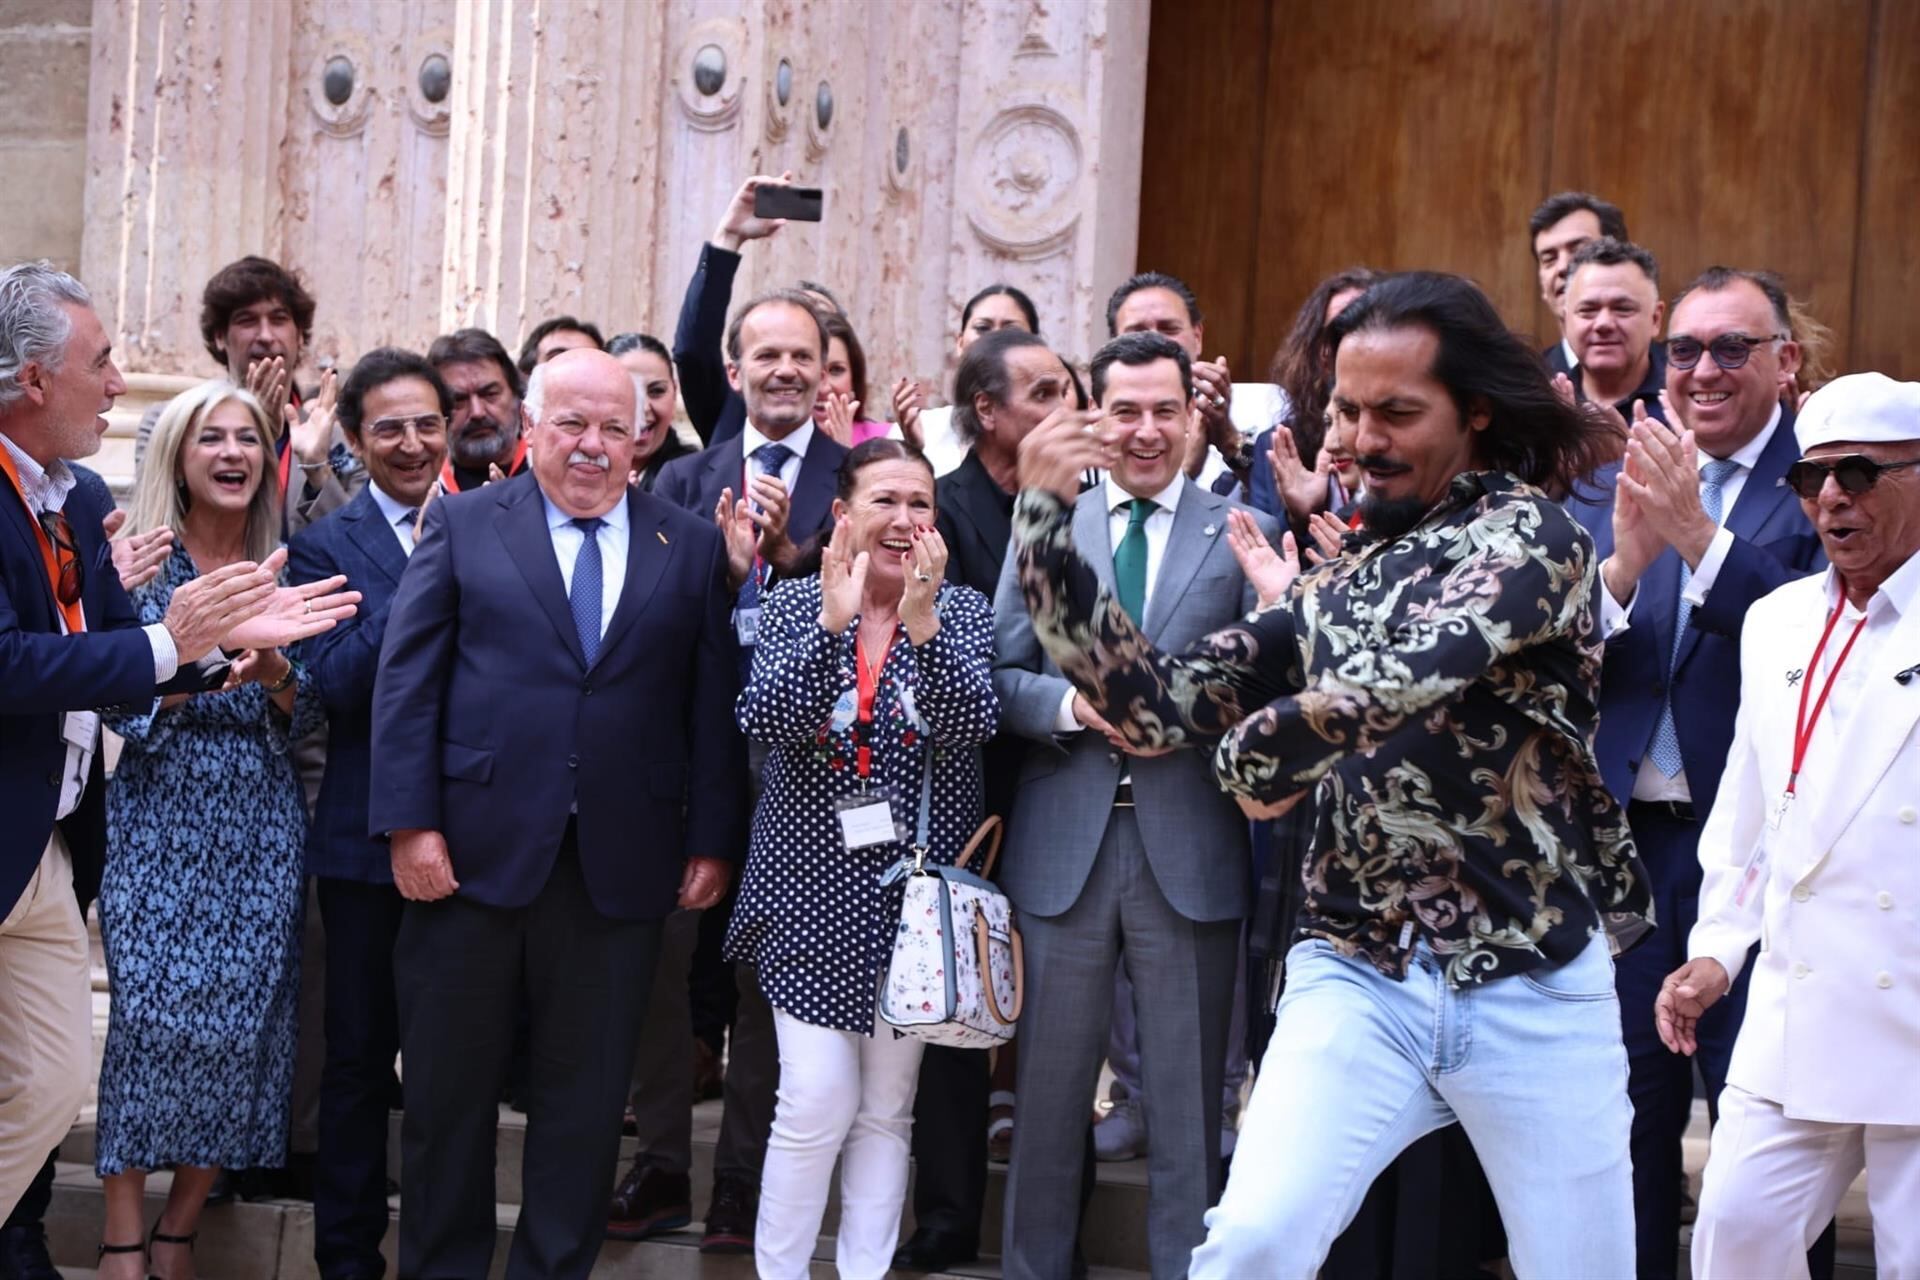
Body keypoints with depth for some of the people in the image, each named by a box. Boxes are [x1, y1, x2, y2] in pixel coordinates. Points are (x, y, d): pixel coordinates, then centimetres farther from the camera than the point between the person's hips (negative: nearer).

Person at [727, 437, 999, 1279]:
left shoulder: (961, 611, 3)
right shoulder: (796, 605, 1)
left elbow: (970, 727, -13)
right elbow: (764, 721, -14)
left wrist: (922, 623, -26)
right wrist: (834, 622, -24)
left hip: (919, 888, 1)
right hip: (813, 889, -1)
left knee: (888, 1108, 7)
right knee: (817, 1101, -8)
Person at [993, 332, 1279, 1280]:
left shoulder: (1243, 534, 3)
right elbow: (998, 675, 6)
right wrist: (1072, 704, -12)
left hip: (1191, 848, -1)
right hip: (1062, 844, 1)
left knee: (1188, 1096, 6)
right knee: (1049, 1086, 10)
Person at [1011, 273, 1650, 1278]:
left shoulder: (1531, 535, -5)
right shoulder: (1337, 584, 13)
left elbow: (1396, 681, -22)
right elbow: (1157, 704, 6)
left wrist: (1257, 754, -5)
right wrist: (1047, 520, -2)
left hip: (1534, 987, -3)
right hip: (1357, 978, 4)